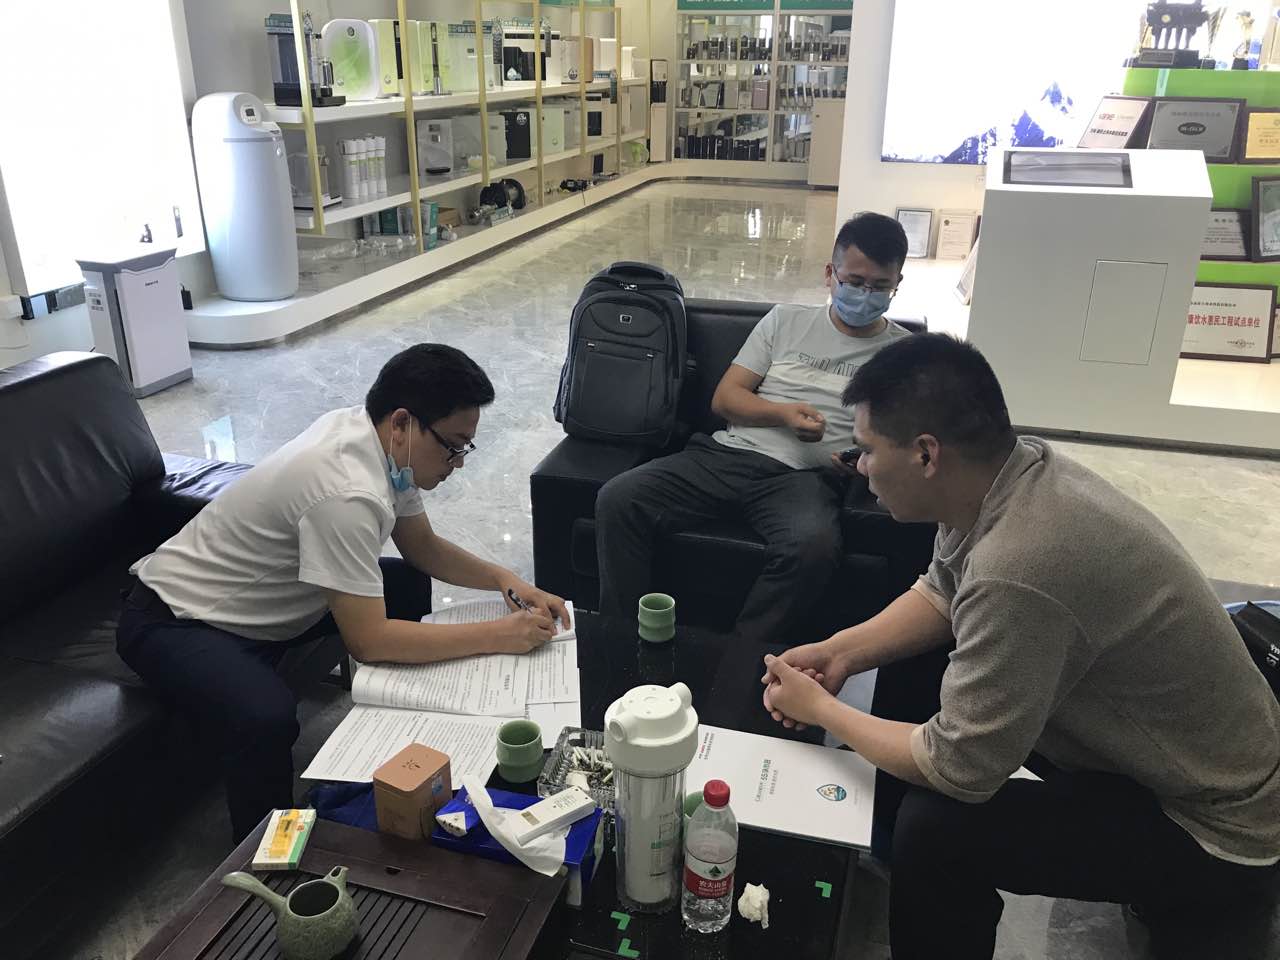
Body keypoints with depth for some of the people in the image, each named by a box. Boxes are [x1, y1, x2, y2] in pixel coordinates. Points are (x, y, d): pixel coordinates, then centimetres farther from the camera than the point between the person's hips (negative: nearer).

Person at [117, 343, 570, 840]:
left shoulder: (380, 439, -8)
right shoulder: (345, 494, -35)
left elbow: (422, 547, 6)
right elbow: (368, 640, -31)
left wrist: (503, 579, -9)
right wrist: (497, 635, -27)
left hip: (262, 600, 9)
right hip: (174, 619, -9)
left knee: (410, 585, 8)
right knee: (267, 719, -35)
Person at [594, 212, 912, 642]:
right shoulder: (786, 320, 19)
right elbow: (724, 397, 12)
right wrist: (782, 414, -7)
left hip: (805, 475, -2)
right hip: (729, 453, 3)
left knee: (814, 545, -39)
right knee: (617, 499, -20)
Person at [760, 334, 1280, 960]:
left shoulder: (1018, 571, -38)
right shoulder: (1014, 468, -12)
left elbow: (955, 768, -26)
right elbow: (942, 594, 6)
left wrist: (821, 709, -12)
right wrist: (840, 651, -4)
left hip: (1214, 824, -8)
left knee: (937, 827, -26)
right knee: (912, 658, 9)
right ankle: (883, 844, 27)